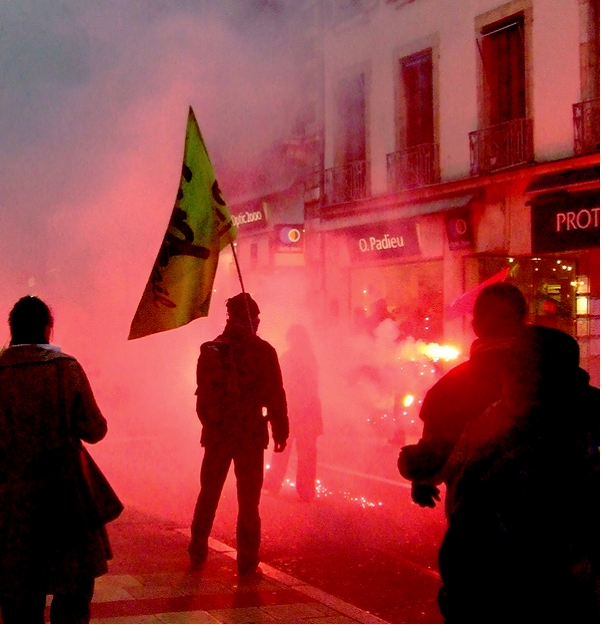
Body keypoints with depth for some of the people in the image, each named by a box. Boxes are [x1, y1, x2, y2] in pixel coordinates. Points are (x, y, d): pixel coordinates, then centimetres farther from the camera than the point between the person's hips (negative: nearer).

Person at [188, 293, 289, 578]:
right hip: (250, 434, -4)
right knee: (248, 501, 3)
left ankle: (197, 554, 24)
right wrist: (280, 432, 2)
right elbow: (275, 397, -8)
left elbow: (202, 394, 6)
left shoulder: (210, 350, 2)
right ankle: (247, 563, 5)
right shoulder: (262, 351, -9)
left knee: (208, 495, 16)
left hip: (216, 434, 4)